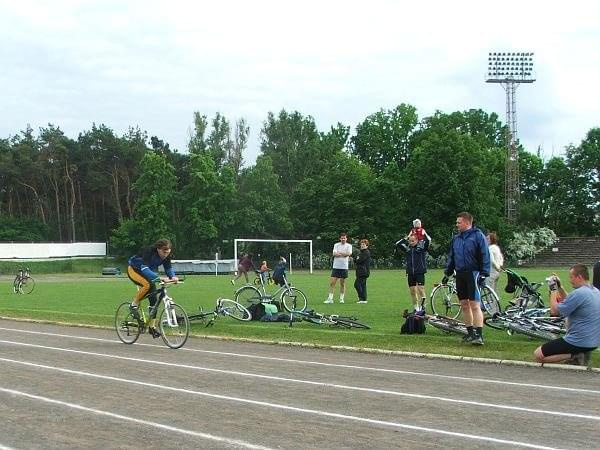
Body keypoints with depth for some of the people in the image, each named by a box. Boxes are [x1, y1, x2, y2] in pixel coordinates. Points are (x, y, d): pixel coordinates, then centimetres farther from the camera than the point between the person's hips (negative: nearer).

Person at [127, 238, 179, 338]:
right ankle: (134, 305, -13)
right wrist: (159, 278, -57)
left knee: (153, 299, -5)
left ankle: (152, 327, 3)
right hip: (134, 269, -6)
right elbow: (145, 269, -45)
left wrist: (173, 276, -33)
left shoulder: (166, 256, -16)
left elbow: (169, 269, -9)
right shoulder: (149, 252, -35)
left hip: (147, 272, 6)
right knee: (147, 284, -36)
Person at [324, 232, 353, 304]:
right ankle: (330, 298, -3)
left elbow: (349, 253, -14)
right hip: (336, 266, 1)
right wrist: (344, 254, -13)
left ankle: (341, 298, 14)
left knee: (342, 284, 5)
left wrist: (339, 253, -11)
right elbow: (334, 253, -9)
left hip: (344, 267, 0)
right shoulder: (336, 245, 5)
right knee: (332, 282, -5)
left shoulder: (349, 246, 4)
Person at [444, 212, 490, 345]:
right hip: (460, 275, 7)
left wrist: (484, 273, -14)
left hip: (473, 274, -7)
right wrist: (447, 273, 15)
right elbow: (451, 257, 21)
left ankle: (479, 335, -15)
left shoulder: (478, 236, -5)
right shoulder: (456, 239, 15)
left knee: (475, 305, -12)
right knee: (464, 305, 9)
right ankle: (470, 333, 18)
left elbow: (485, 256, -8)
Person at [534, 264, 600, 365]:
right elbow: (569, 303, 22)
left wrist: (553, 289, -3)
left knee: (538, 355, -3)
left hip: (579, 342, -9)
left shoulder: (579, 293, -22)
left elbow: (554, 311, -13)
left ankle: (573, 356, -11)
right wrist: (559, 287, 15)